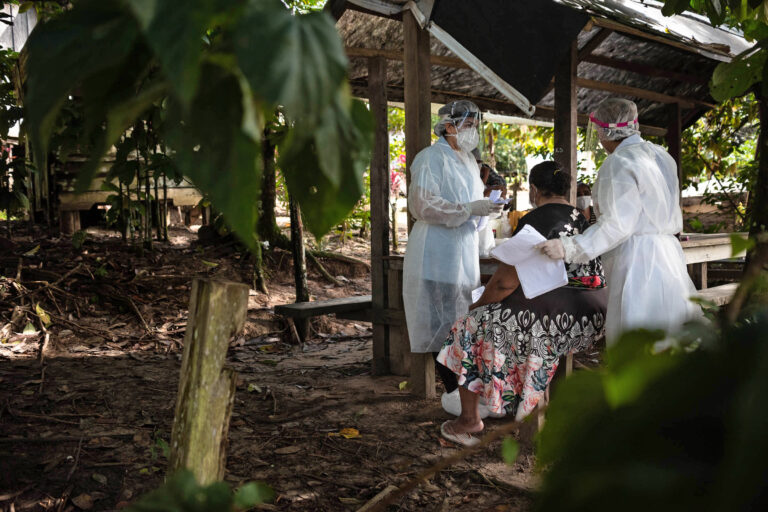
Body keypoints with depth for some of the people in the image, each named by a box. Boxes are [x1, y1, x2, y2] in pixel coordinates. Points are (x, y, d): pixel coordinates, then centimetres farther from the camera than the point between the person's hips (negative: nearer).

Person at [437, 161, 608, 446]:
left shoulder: (534, 221, -11)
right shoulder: (581, 219, 12)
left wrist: (479, 304, 6)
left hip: (556, 318, -8)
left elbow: (505, 283, -13)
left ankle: (469, 420, 20)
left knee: (474, 324, 11)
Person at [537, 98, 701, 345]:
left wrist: (570, 247, -23)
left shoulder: (618, 163, -12)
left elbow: (617, 224, -20)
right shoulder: (661, 155, 15)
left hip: (636, 260, -9)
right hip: (668, 255, 9)